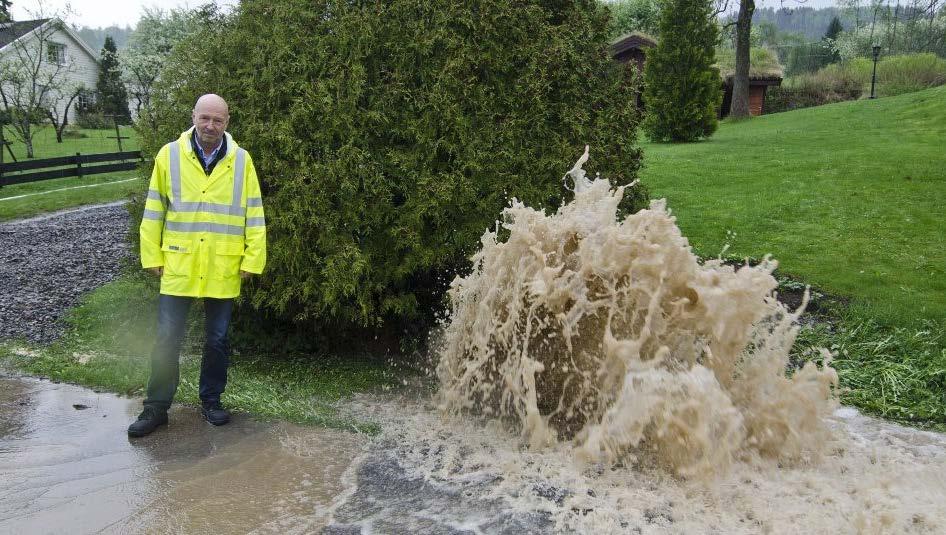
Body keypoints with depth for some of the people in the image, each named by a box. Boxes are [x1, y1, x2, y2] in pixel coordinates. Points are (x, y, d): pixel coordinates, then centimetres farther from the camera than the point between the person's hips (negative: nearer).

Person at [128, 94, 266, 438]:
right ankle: (156, 407, 18)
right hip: (178, 267, 0)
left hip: (223, 270, 1)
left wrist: (252, 261, -3)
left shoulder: (241, 161, 0)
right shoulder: (169, 155, 0)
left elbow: (254, 216, 2)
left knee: (217, 340, 11)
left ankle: (211, 400, 28)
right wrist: (153, 258, 1)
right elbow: (154, 212, 4)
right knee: (167, 339, 4)